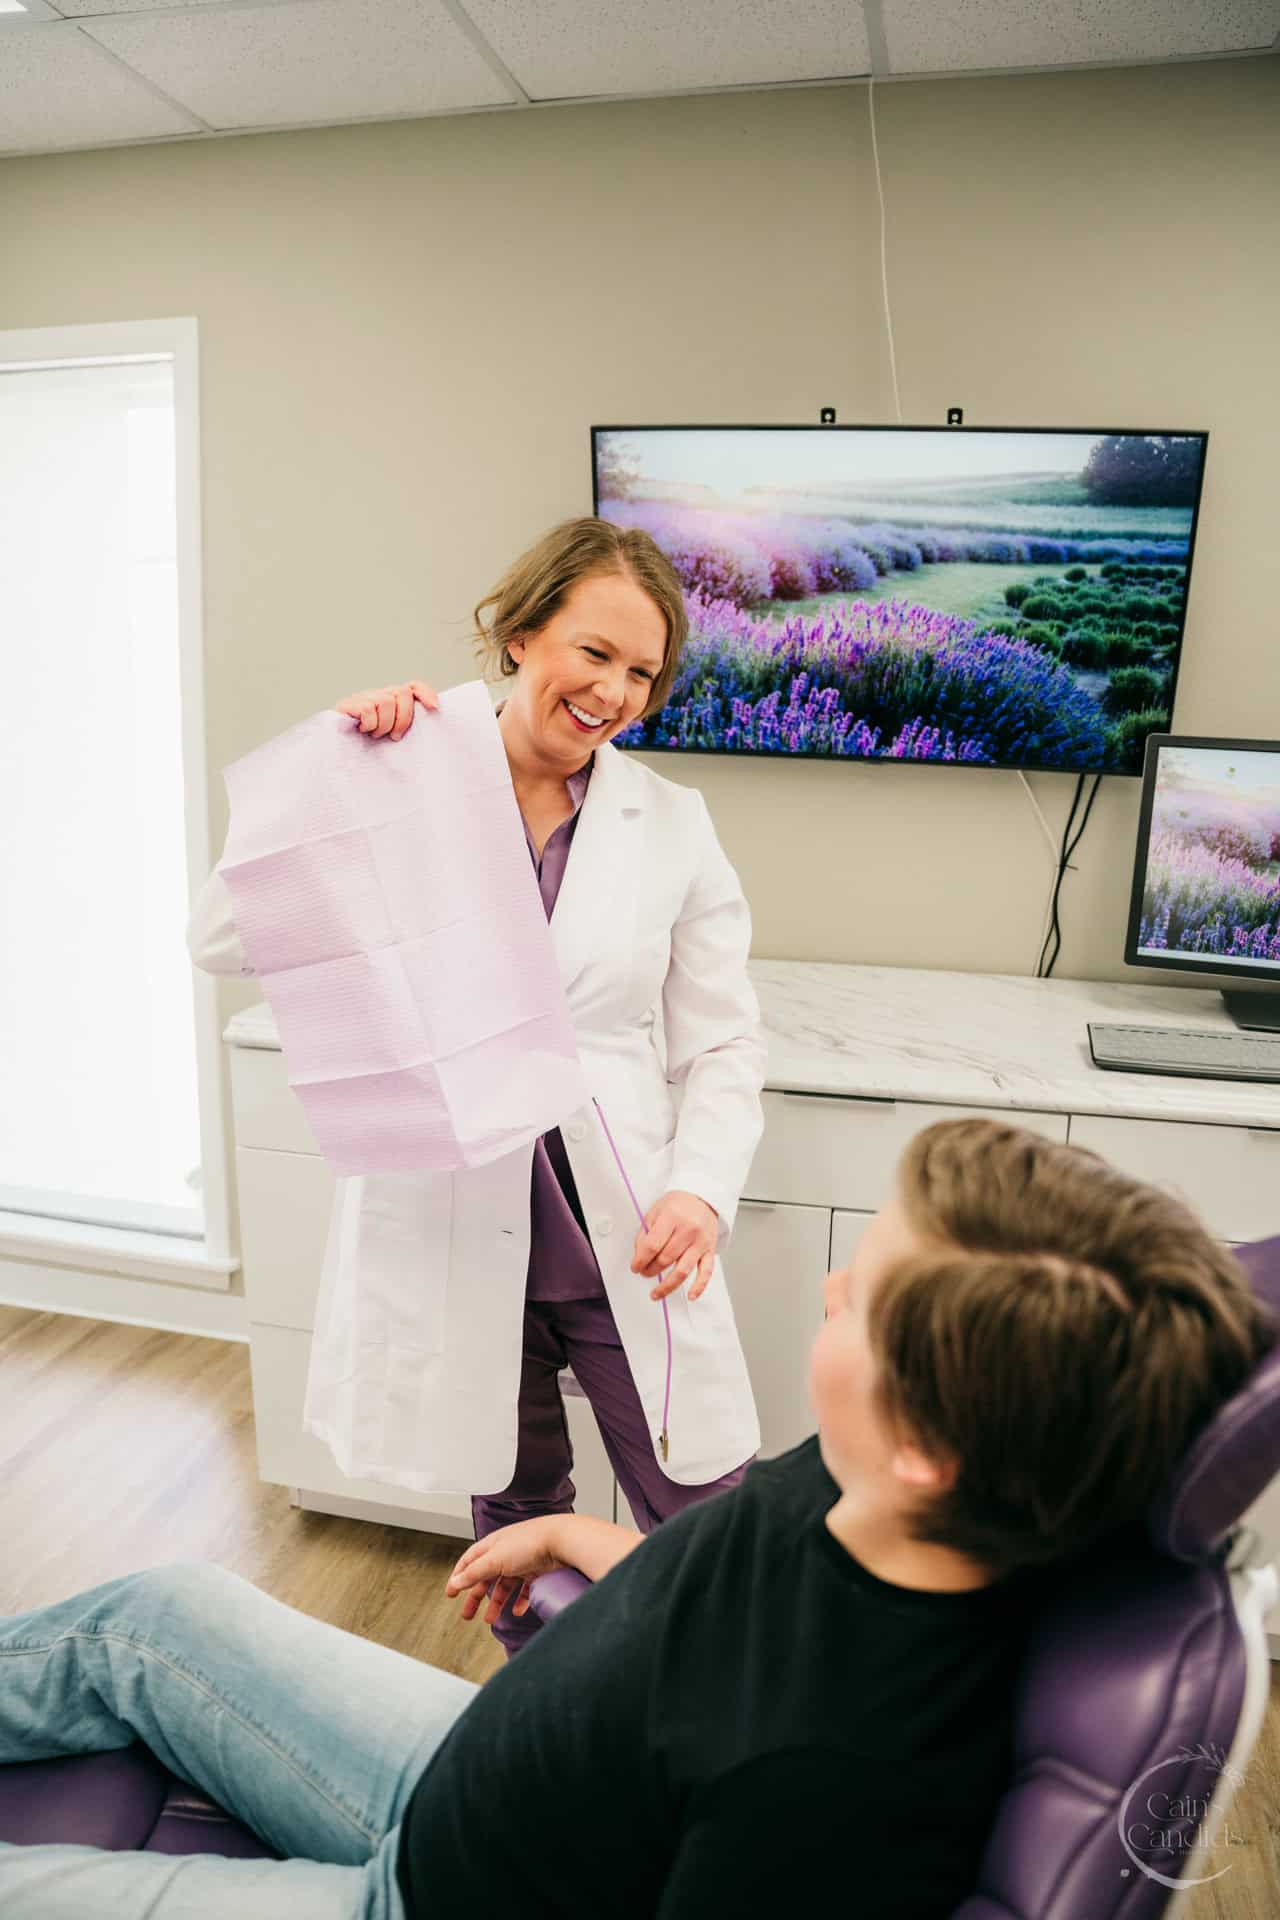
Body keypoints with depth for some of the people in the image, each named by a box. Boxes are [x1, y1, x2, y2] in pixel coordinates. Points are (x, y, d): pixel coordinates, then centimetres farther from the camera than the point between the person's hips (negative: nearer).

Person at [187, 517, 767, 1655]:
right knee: (514, 1515, 20)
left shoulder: (671, 823, 0)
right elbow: (224, 941, -13)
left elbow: (721, 1049, 1)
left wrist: (701, 1188, -16)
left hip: (628, 1237, 1)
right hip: (456, 1231, 0)